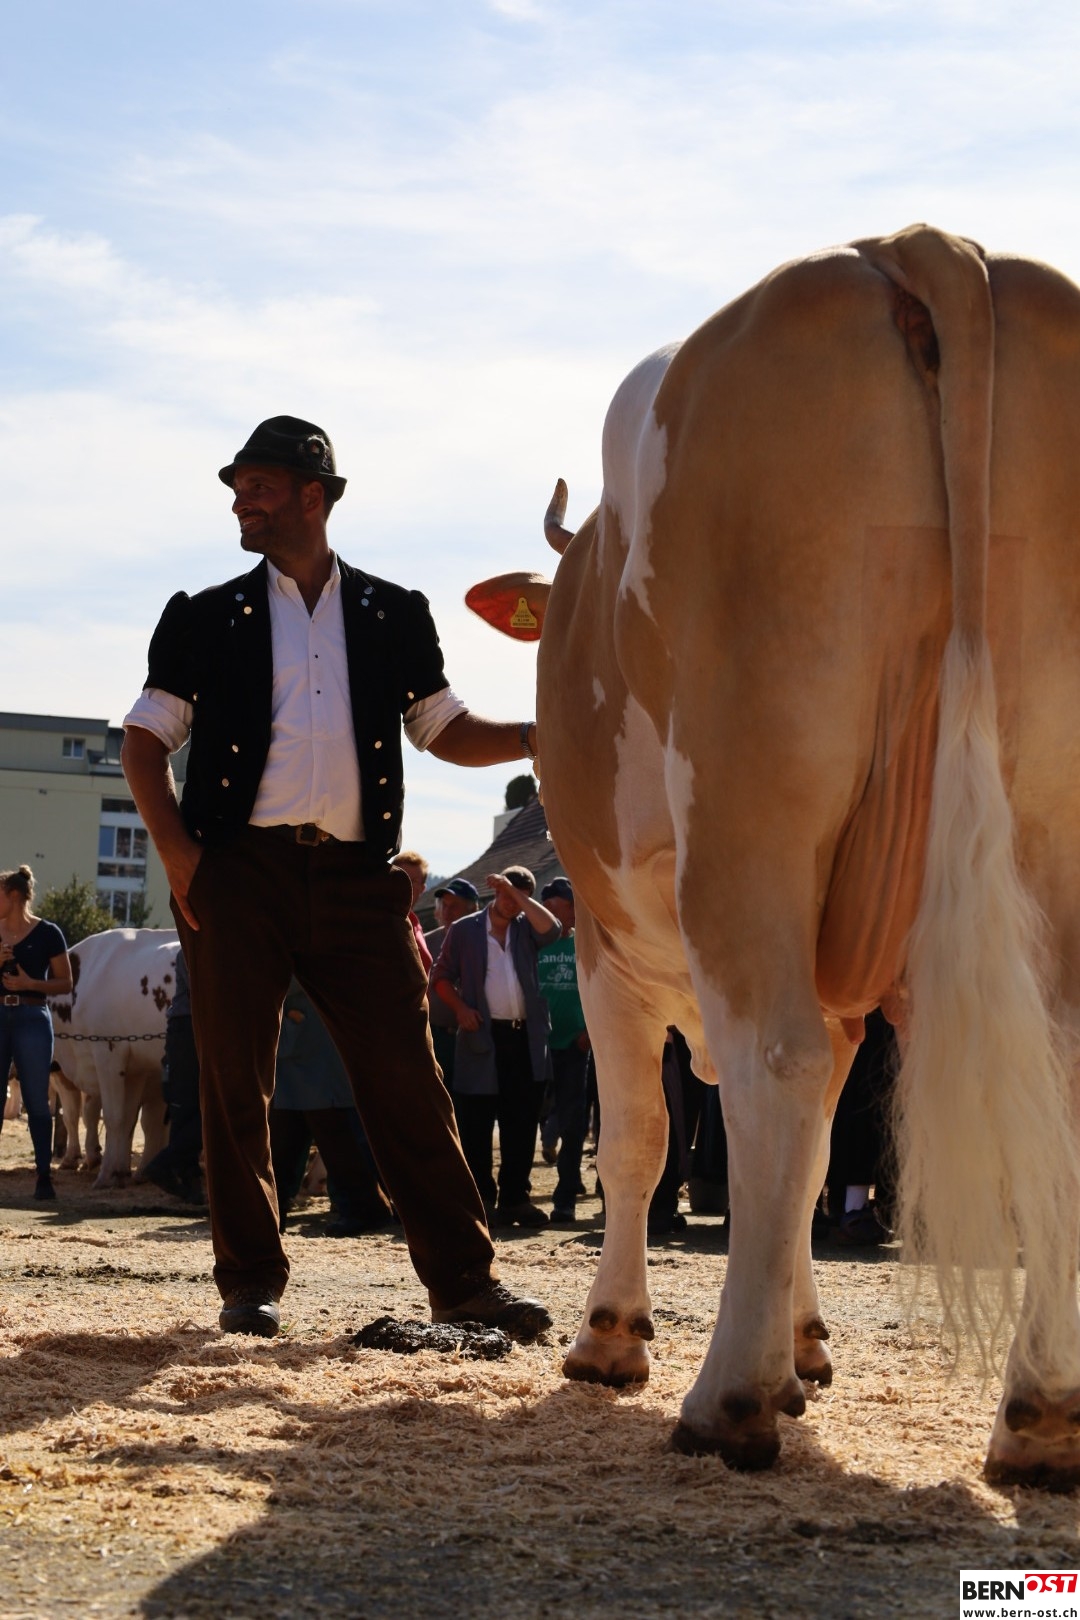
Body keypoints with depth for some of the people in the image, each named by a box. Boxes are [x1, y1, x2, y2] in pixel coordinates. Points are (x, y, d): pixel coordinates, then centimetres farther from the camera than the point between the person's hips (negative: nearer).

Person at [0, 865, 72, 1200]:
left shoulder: (47, 934, -1)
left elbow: (65, 983, 1)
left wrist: (31, 983, -14)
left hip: (32, 1019, -3)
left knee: (37, 1102, 0)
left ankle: (44, 1176, 6)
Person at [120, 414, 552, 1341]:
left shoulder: (394, 616, 15)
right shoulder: (207, 618, 12)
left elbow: (446, 731, 19)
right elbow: (145, 740, 9)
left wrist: (547, 735, 2)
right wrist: (178, 856, -5)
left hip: (358, 879, 0)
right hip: (240, 872, 0)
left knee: (407, 1077, -4)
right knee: (236, 1083, 0)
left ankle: (463, 1280, -1)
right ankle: (251, 1283, 10)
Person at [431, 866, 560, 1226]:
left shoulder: (526, 928, 12)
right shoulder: (464, 930, 7)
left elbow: (551, 929, -10)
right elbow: (441, 976, 8)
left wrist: (517, 894, -11)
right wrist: (459, 1007, -8)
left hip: (525, 1038, 2)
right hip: (482, 1038, -2)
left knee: (521, 1123, 4)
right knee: (475, 1126, -2)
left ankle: (514, 1199, 10)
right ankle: (480, 1199, 4)